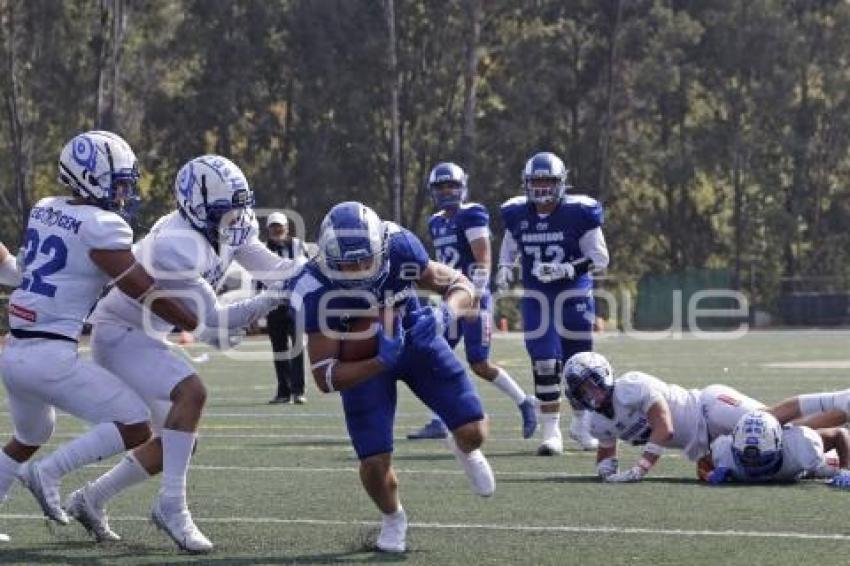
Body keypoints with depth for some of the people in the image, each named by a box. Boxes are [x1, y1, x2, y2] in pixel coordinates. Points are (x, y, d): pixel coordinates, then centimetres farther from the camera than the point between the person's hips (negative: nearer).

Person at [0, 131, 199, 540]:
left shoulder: (43, 212, 11)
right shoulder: (101, 227, -11)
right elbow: (146, 293, -7)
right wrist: (202, 326, 6)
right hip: (52, 357, -9)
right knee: (134, 428, -3)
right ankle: (48, 473, -8)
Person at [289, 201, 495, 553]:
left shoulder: (400, 248, -29)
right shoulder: (318, 292, -34)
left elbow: (460, 286, -14)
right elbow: (325, 378, -29)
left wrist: (444, 315, -37)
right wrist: (380, 362, -45)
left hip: (415, 338, 2)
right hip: (364, 361, -2)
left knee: (474, 431, -7)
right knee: (375, 464, -13)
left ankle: (464, 449, 35)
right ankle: (393, 519, 23)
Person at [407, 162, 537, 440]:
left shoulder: (471, 215, -10)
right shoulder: (437, 222, 15)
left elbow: (482, 261, -16)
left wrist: (474, 298, -22)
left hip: (474, 297, -8)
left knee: (480, 365, -7)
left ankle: (525, 404, 10)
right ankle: (438, 423, 6)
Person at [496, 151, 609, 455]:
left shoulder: (578, 213, -12)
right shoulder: (517, 214, 0)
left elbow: (599, 258, -9)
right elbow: (509, 249, 19)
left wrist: (566, 270, -23)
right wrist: (504, 269, -1)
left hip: (574, 294, -2)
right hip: (536, 297, 2)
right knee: (544, 364, -7)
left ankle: (581, 424, 29)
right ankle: (551, 432, -1)